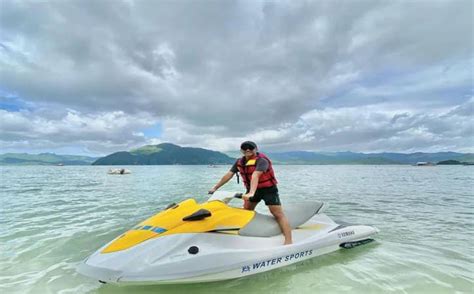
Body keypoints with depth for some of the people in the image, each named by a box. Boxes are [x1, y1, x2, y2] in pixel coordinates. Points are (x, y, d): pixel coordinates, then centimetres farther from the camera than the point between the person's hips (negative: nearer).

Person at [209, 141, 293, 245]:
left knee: (278, 214, -10)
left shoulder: (261, 160, -22)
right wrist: (215, 187, -1)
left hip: (268, 189, -7)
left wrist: (251, 193, -50)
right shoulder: (239, 162, -1)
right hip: (252, 189, 7)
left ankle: (288, 241, -11)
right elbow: (229, 175, 0)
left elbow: (255, 176, -37)